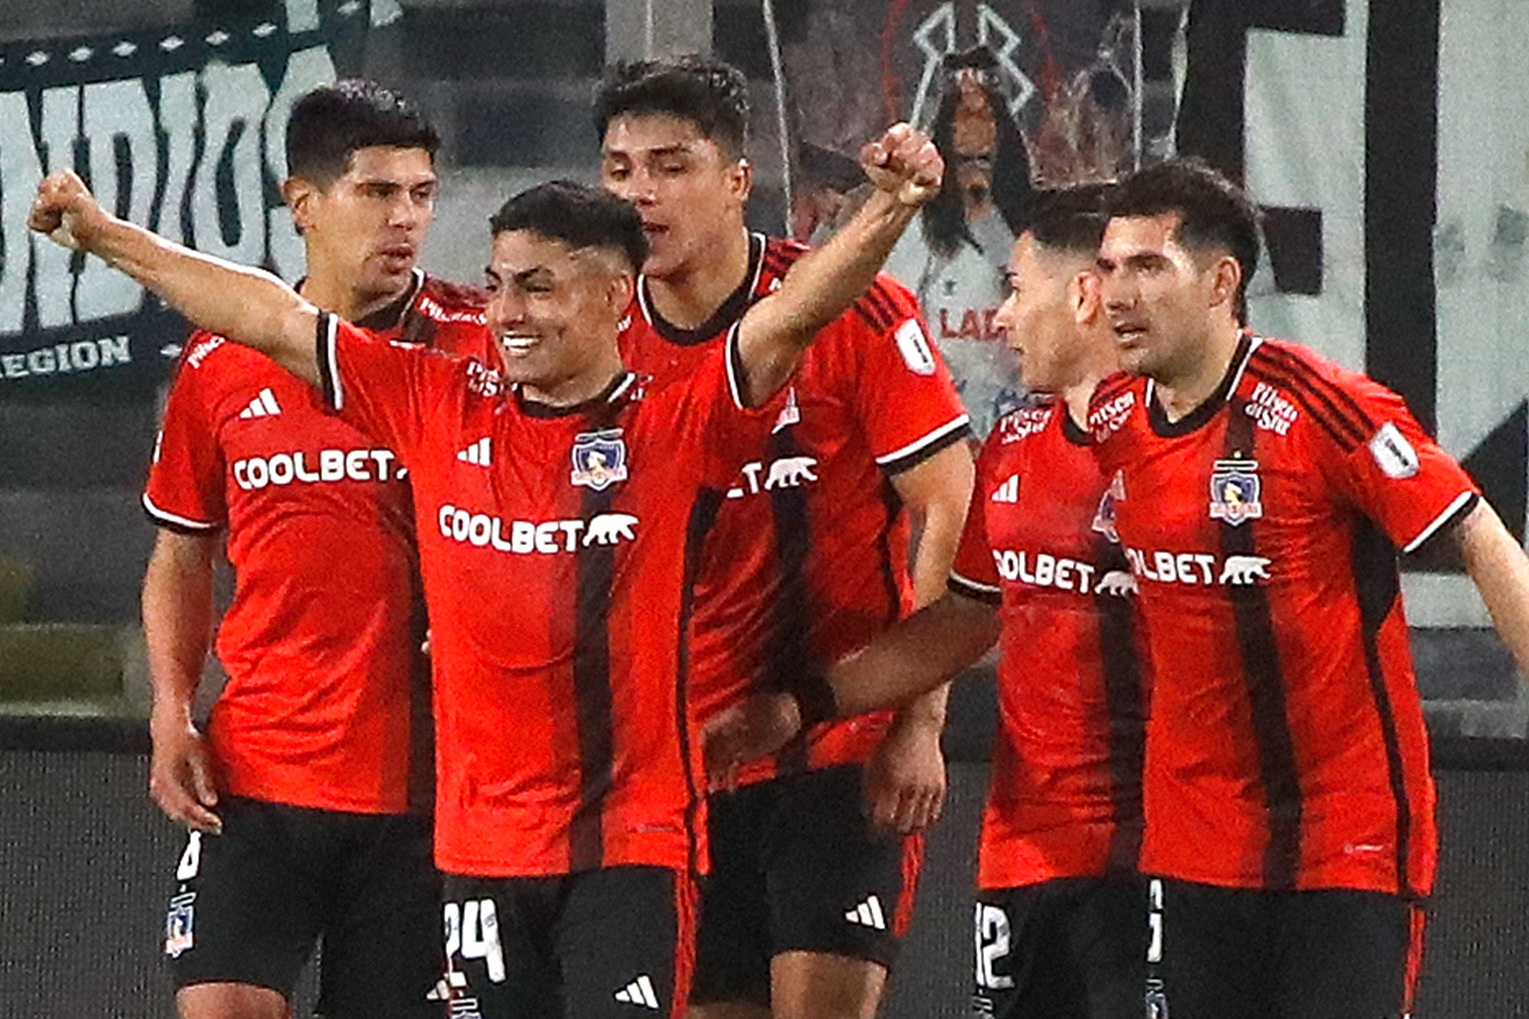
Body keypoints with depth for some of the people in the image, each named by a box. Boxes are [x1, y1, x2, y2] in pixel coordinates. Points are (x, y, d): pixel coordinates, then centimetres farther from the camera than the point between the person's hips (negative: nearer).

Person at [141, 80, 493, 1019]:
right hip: (256, 772, 1)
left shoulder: (478, 343, 1)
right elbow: (181, 560, 17)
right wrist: (172, 713, 3)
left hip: (423, 782, -1)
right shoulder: (219, 367, 7)